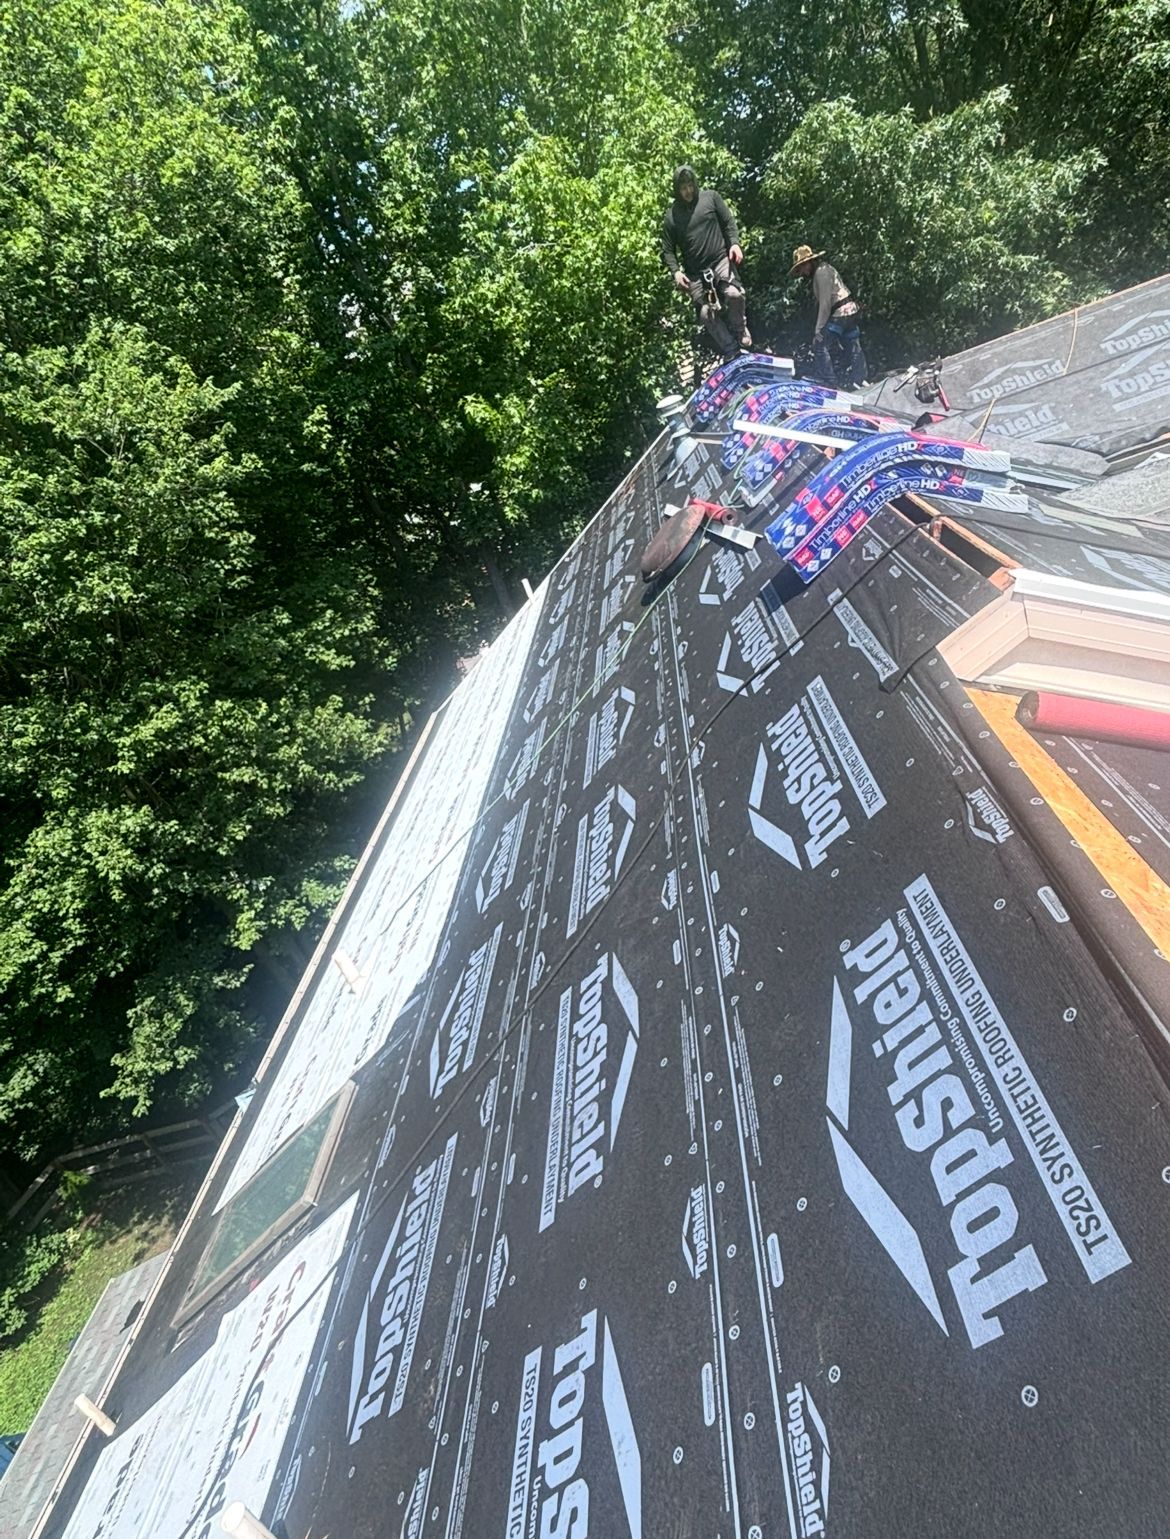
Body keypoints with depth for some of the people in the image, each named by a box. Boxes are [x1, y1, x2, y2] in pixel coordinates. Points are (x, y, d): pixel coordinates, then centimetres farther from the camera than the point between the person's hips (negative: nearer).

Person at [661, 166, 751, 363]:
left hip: (721, 260, -1)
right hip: (695, 272, 1)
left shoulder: (710, 197, 7)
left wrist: (734, 243, -9)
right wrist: (675, 271, -10)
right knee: (706, 313, -11)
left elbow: (728, 222, 9)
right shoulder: (671, 215, 6)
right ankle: (731, 351, 0)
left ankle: (739, 331, 1)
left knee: (734, 294, -27)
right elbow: (668, 249, 7)